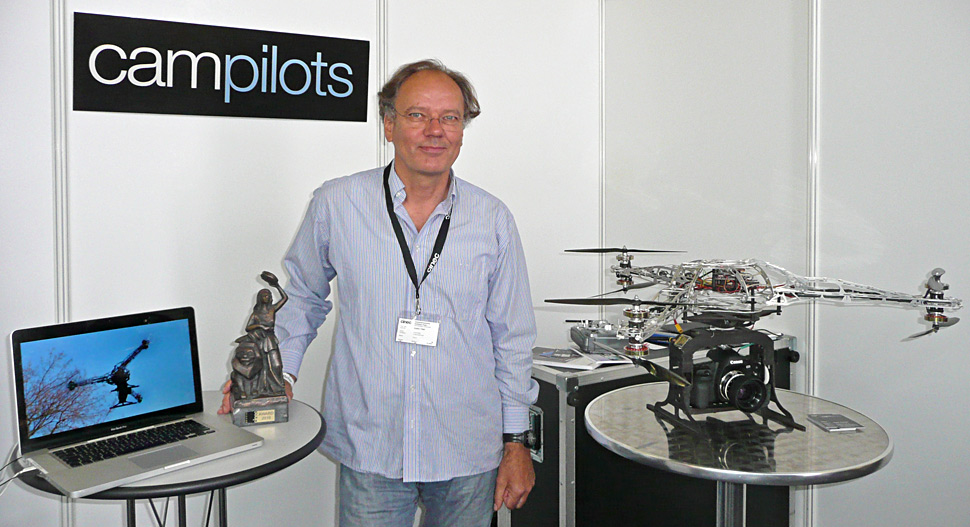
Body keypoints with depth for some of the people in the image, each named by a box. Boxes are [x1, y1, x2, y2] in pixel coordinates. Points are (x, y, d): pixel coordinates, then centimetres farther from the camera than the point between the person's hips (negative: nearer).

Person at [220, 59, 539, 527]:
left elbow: (512, 337, 3)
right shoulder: (336, 204, -3)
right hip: (369, 452, -1)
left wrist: (515, 441, 4)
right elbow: (301, 294, 13)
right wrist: (279, 370, 2)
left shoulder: (493, 220, -1)